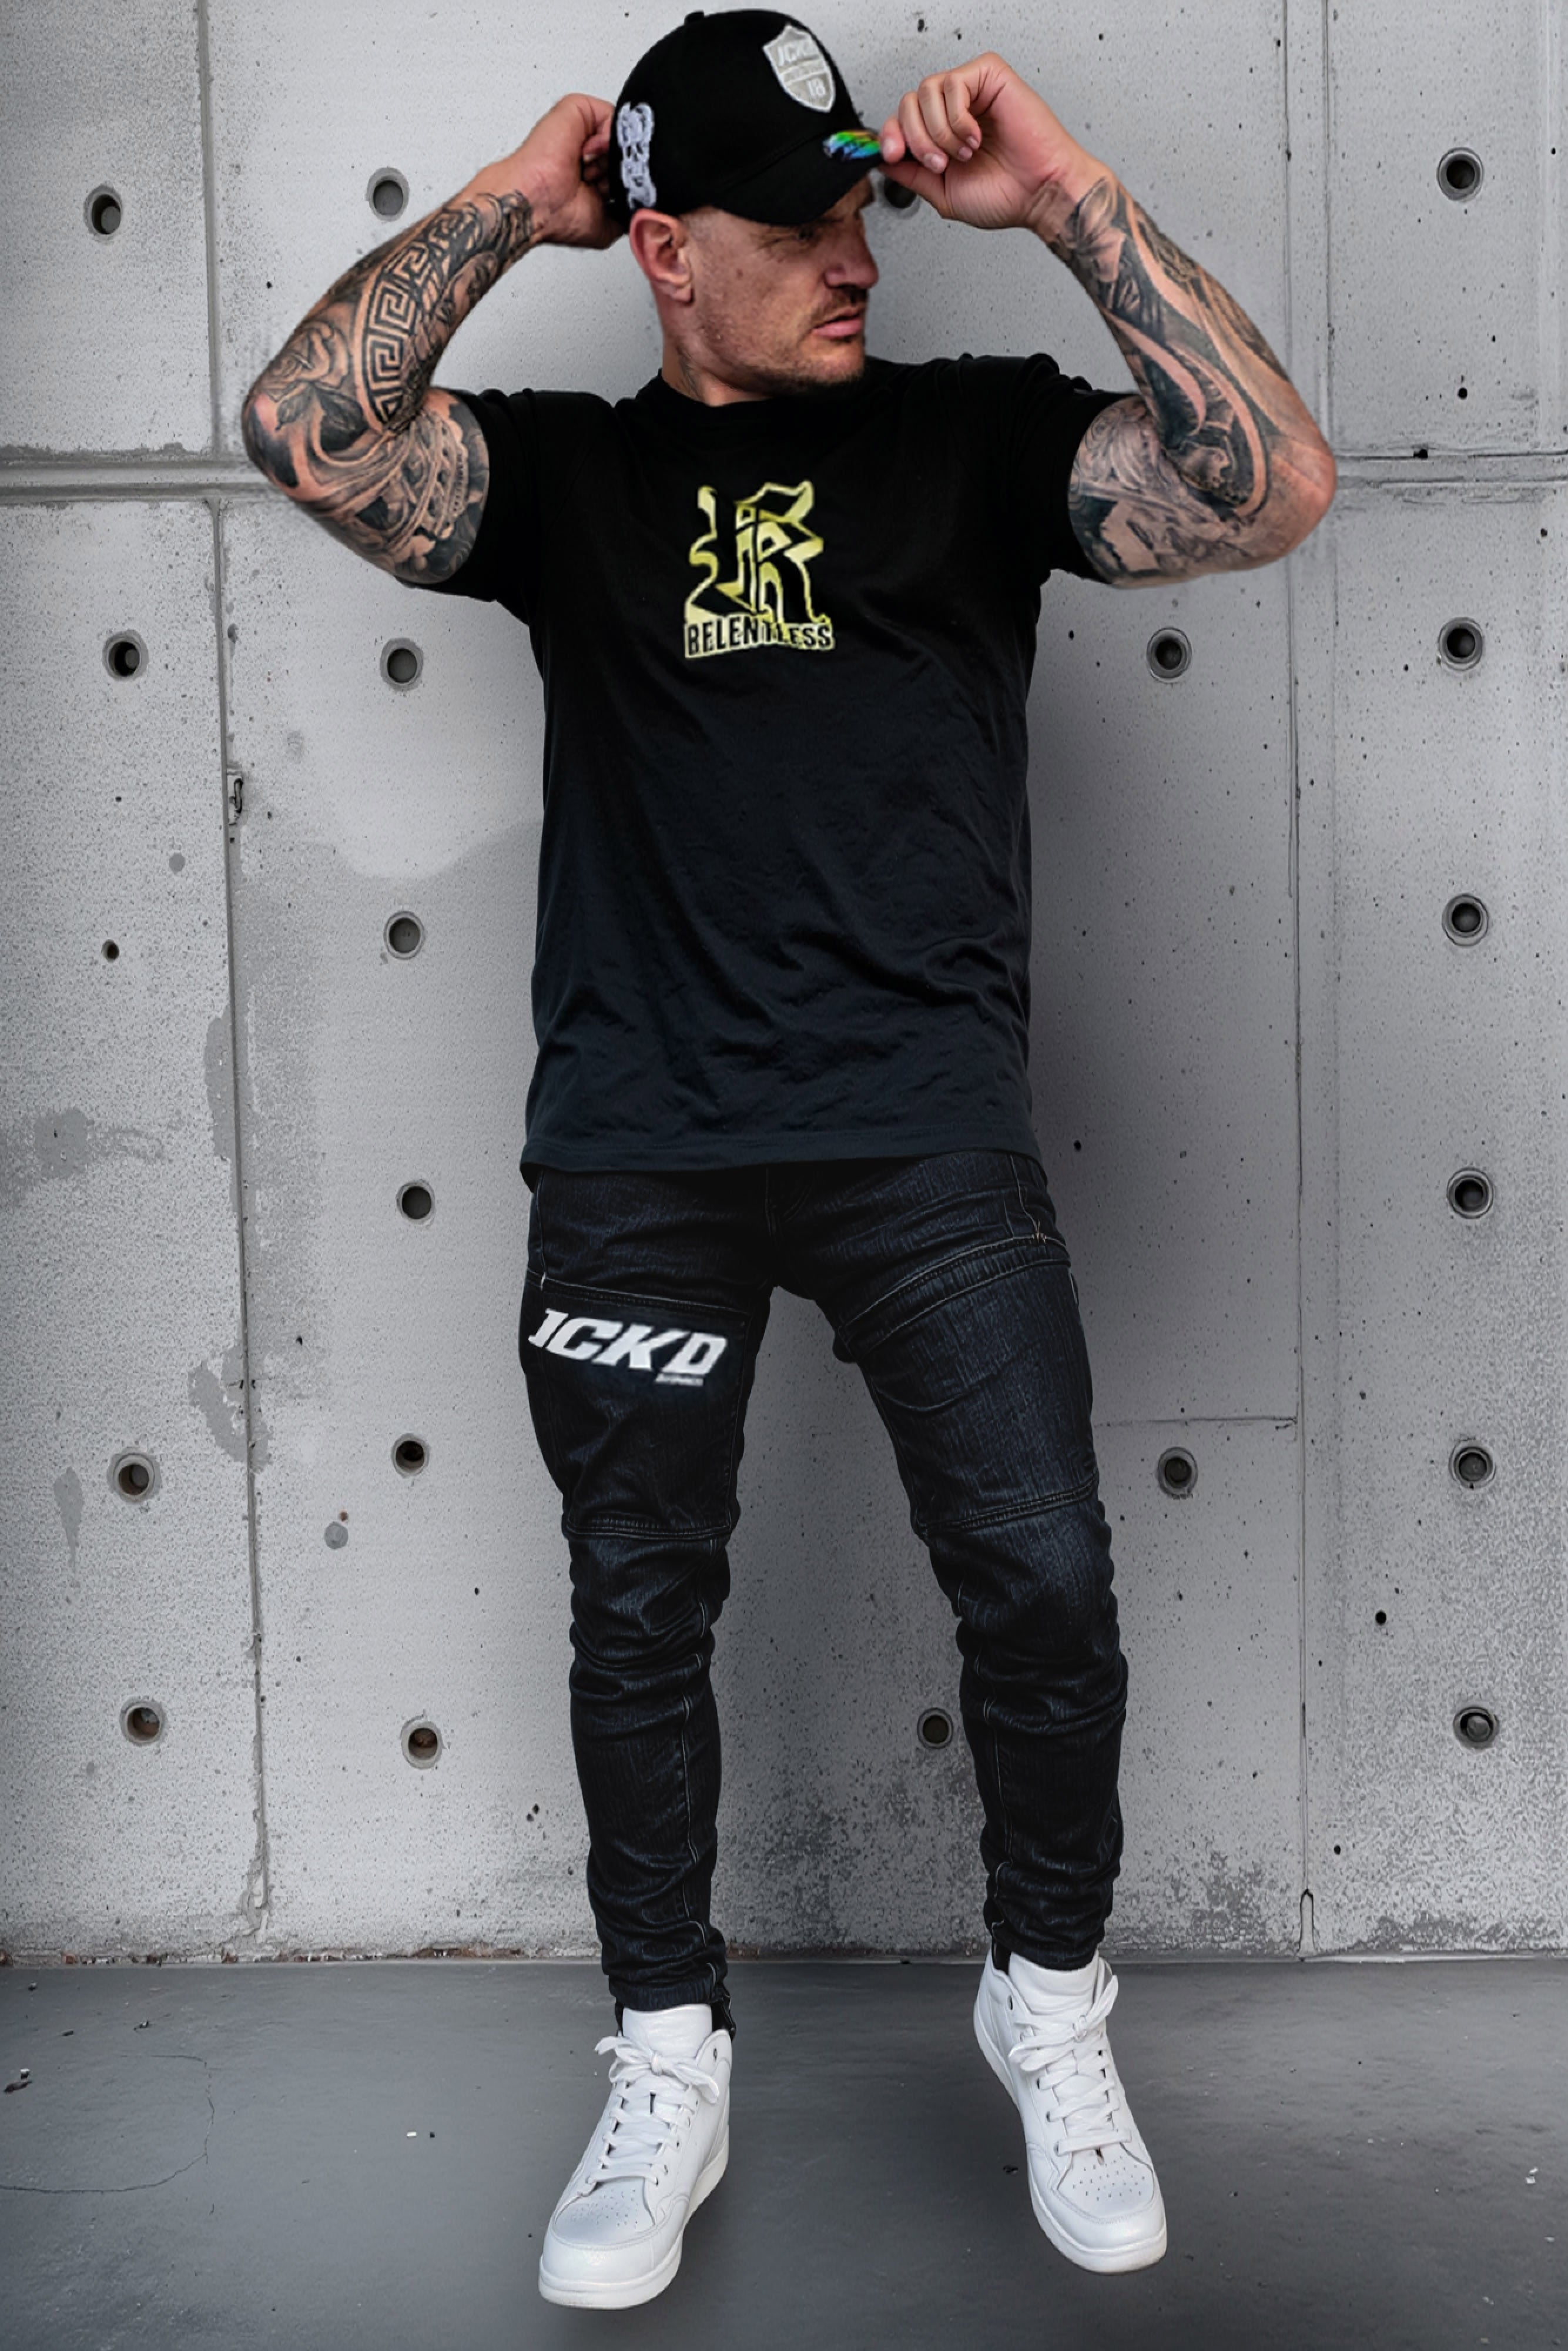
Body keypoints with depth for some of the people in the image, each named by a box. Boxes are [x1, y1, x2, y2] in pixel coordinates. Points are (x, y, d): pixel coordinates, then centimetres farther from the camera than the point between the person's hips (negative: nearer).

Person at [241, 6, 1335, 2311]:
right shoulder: (565, 473, 11)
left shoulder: (981, 432, 10)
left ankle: (1051, 2002, 25)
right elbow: (306, 427, -6)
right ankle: (670, 2068, 28)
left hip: (929, 1134, 0)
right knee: (639, 1613, 8)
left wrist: (1070, 197, -5)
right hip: (637, 1152, 1)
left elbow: (1276, 486, -4)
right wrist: (511, 196, 2)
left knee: (1044, 1589, -2)